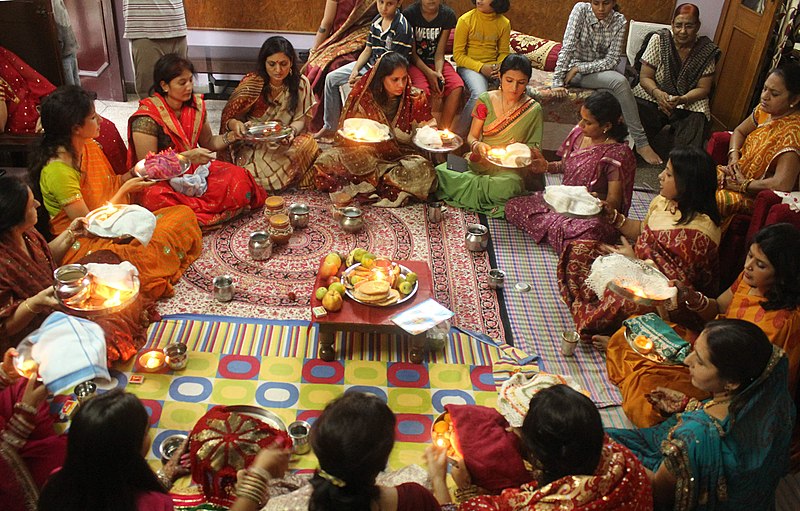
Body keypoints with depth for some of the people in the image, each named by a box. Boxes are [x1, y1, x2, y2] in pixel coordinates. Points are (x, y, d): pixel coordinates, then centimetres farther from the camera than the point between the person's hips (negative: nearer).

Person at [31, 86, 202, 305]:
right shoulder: (58, 170, -22)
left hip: (112, 226, 9)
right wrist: (125, 190, -15)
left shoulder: (90, 147, 5)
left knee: (184, 214, -7)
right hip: (84, 245, -9)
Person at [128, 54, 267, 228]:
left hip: (194, 171, 5)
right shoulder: (146, 119, -19)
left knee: (239, 178, -20)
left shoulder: (195, 105, 1)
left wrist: (232, 135, -7)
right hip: (161, 180, -5)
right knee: (155, 197, -40)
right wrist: (188, 156, -26)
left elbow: (208, 142, 12)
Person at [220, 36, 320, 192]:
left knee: (308, 144, -29)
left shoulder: (301, 84, -4)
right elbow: (228, 116, -5)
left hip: (284, 143, 2)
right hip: (252, 146, -2)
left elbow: (300, 119, 1)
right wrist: (235, 124, -31)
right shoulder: (251, 83, -11)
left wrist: (292, 131, -24)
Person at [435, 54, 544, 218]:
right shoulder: (486, 100, 2)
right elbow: (471, 137, 3)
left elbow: (533, 148, 3)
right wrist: (477, 146, -22)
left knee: (511, 185, -39)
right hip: (480, 161, 0)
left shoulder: (533, 110, -2)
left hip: (510, 168, 0)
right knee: (439, 172, -24)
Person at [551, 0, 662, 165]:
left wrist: (579, 68, -24)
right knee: (620, 82, -28)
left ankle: (640, 142, -17)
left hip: (600, 71, 4)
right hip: (574, 69, -4)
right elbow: (567, 46, -22)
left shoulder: (619, 21, -8)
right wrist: (557, 81, -29)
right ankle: (641, 142, -24)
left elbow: (612, 60, -14)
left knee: (620, 81, -28)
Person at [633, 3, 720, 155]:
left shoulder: (707, 50, -4)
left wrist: (682, 100, -24)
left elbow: (703, 89, -3)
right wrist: (657, 93, -26)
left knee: (697, 121, -30)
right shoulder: (659, 39, -4)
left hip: (689, 103, 0)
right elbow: (645, 77, -4)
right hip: (654, 96, 0)